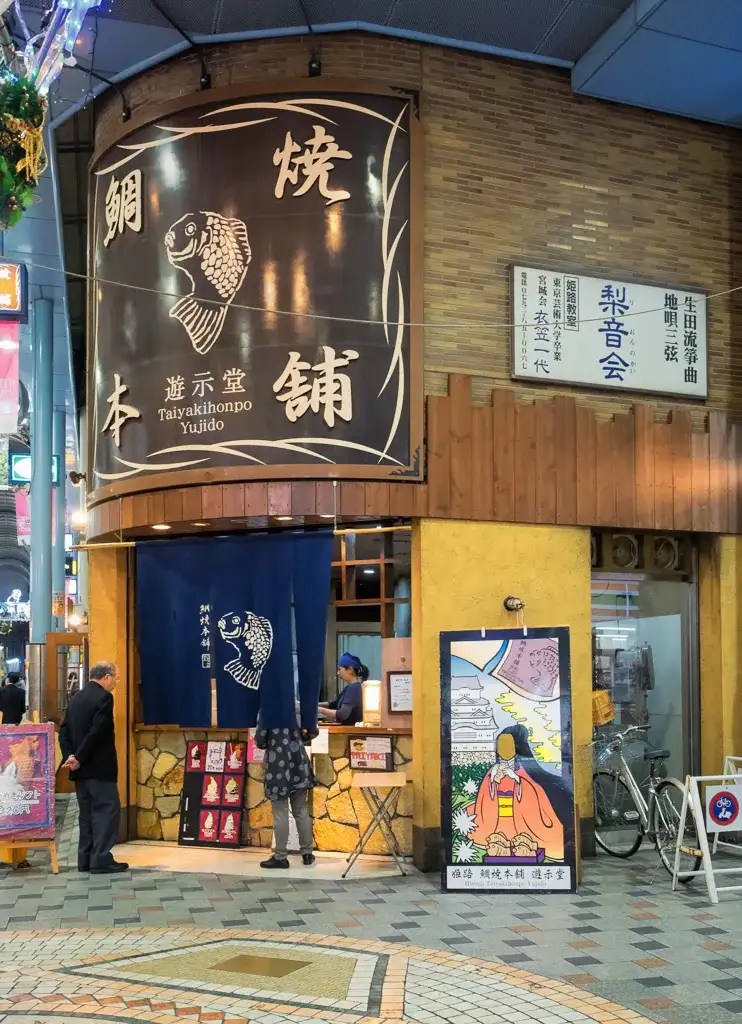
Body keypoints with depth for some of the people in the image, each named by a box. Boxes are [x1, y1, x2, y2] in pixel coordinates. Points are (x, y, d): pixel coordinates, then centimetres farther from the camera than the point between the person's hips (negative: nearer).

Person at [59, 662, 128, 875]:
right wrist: (79, 758, -14)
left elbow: (64, 731, 8)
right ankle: (101, 860, -7)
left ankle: (86, 859, 13)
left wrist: (70, 756, -4)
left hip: (81, 768, 8)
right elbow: (97, 732, -21)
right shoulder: (104, 697, -12)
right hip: (99, 767, -8)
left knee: (87, 812, 12)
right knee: (107, 810, -4)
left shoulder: (76, 697, 13)